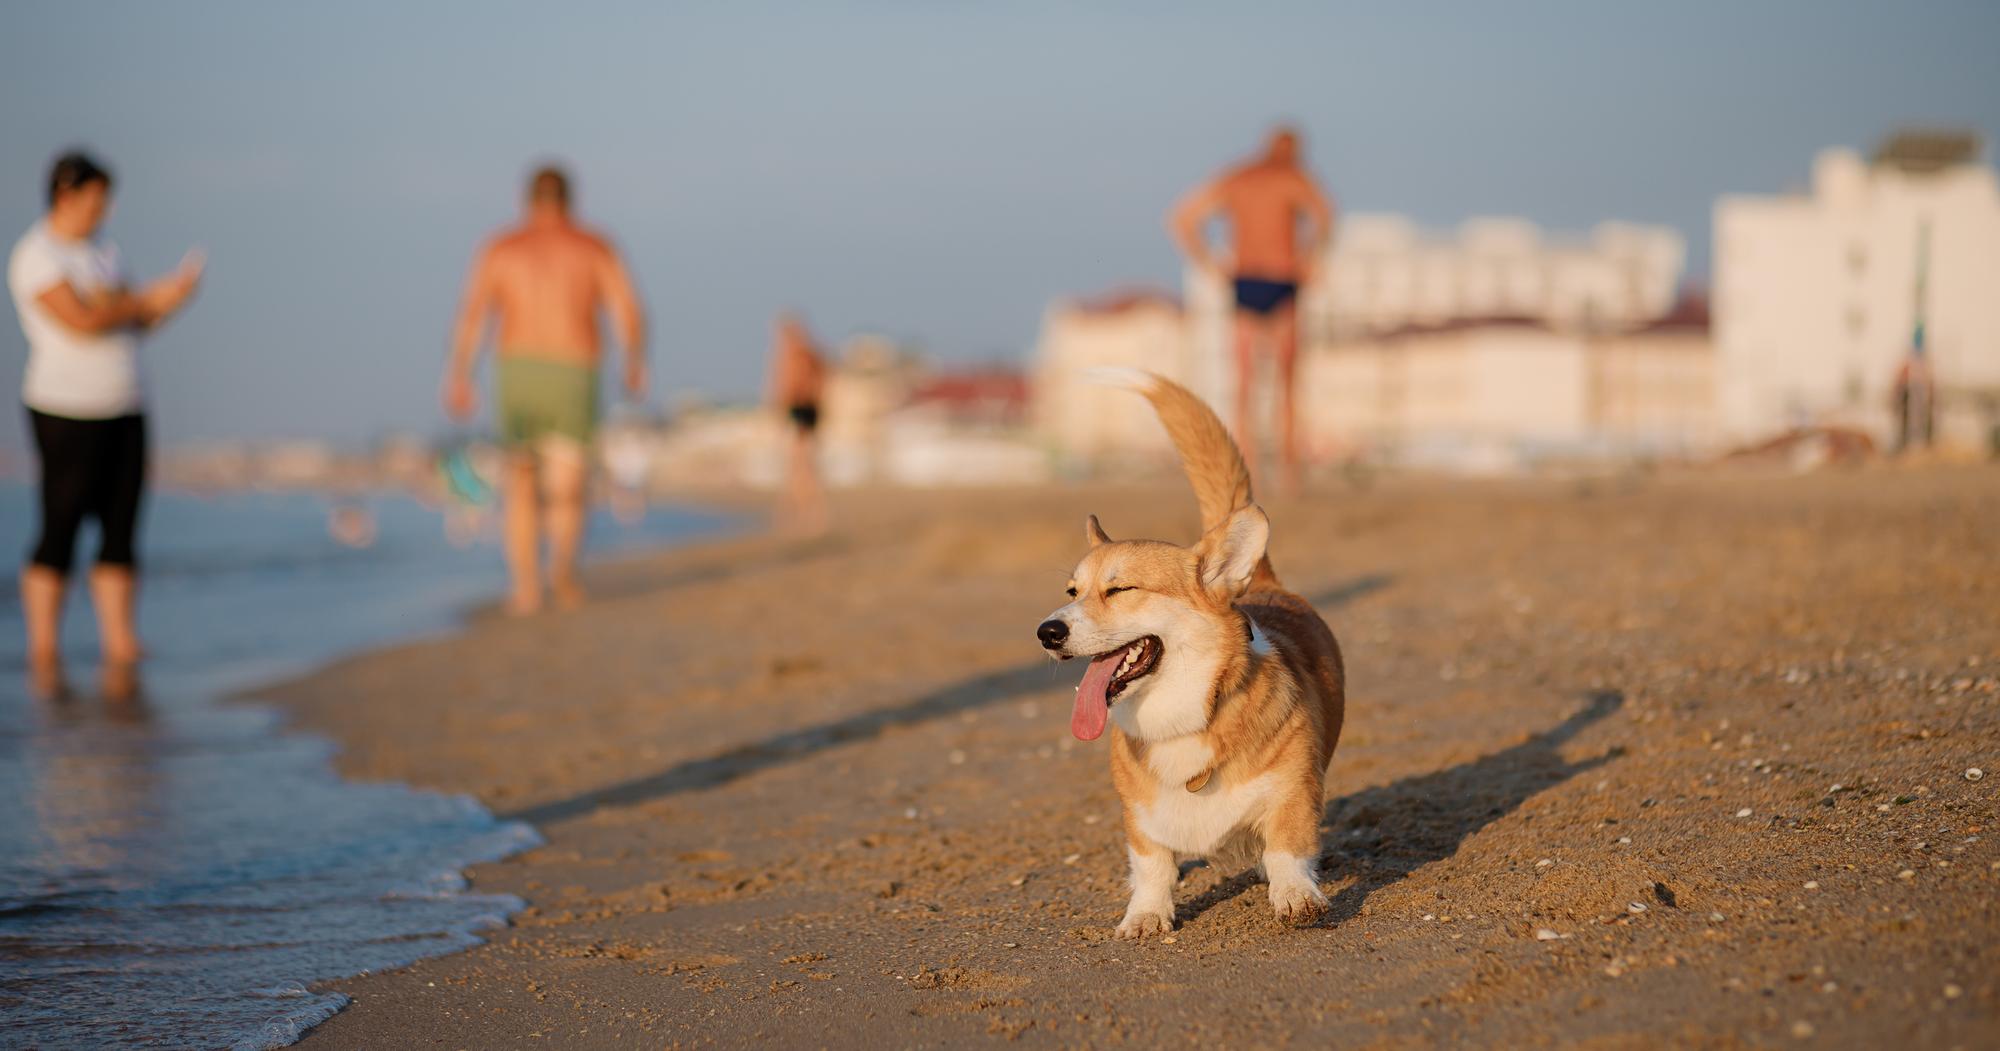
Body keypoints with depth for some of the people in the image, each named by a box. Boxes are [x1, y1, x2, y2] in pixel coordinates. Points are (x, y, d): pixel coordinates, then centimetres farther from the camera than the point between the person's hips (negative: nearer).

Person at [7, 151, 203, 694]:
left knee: (120, 531, 3)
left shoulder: (101, 251, 16)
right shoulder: (36, 256, -11)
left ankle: (120, 649, 4)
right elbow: (82, 322, -21)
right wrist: (148, 299, -9)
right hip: (66, 410, -8)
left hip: (124, 411, 8)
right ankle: (44, 655, 2)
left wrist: (166, 302, -5)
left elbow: (129, 325, 14)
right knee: (60, 532, -4)